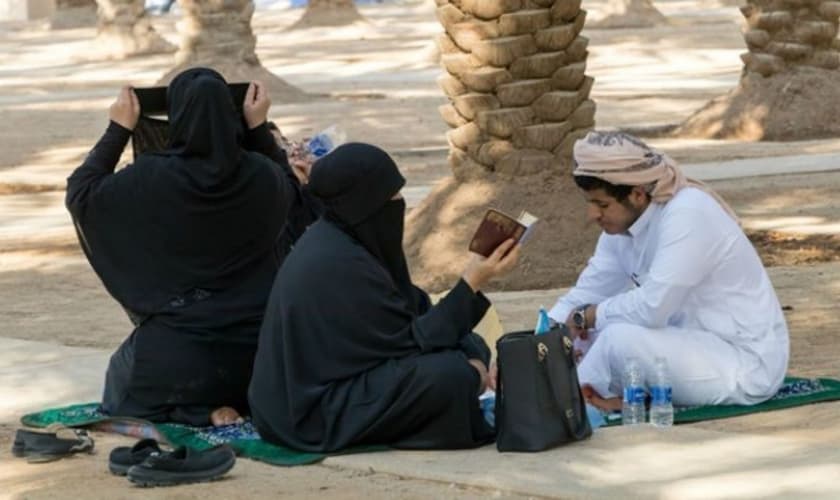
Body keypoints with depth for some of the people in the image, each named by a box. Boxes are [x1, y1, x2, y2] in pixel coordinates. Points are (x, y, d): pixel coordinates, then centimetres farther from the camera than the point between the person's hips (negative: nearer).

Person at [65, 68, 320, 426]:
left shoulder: (149, 179, -16)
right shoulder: (260, 175, -8)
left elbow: (80, 193, 2)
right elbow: (294, 195, 17)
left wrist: (118, 130, 8)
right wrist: (259, 128, 20)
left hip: (176, 349, -5)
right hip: (254, 346, 5)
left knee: (123, 382, 25)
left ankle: (198, 409, -2)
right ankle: (247, 399, 6)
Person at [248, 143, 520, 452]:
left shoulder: (334, 239, 6)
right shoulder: (341, 263, -24)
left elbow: (412, 309, 8)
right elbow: (409, 341, -18)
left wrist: (473, 357, -4)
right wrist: (471, 284, -17)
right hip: (316, 420, -10)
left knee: (470, 346, 11)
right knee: (450, 374, -25)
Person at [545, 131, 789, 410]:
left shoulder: (687, 215, -24)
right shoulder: (622, 221, 3)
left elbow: (652, 307, -30)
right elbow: (586, 294, 5)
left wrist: (585, 317, -14)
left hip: (747, 365, -9)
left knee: (620, 339, -26)